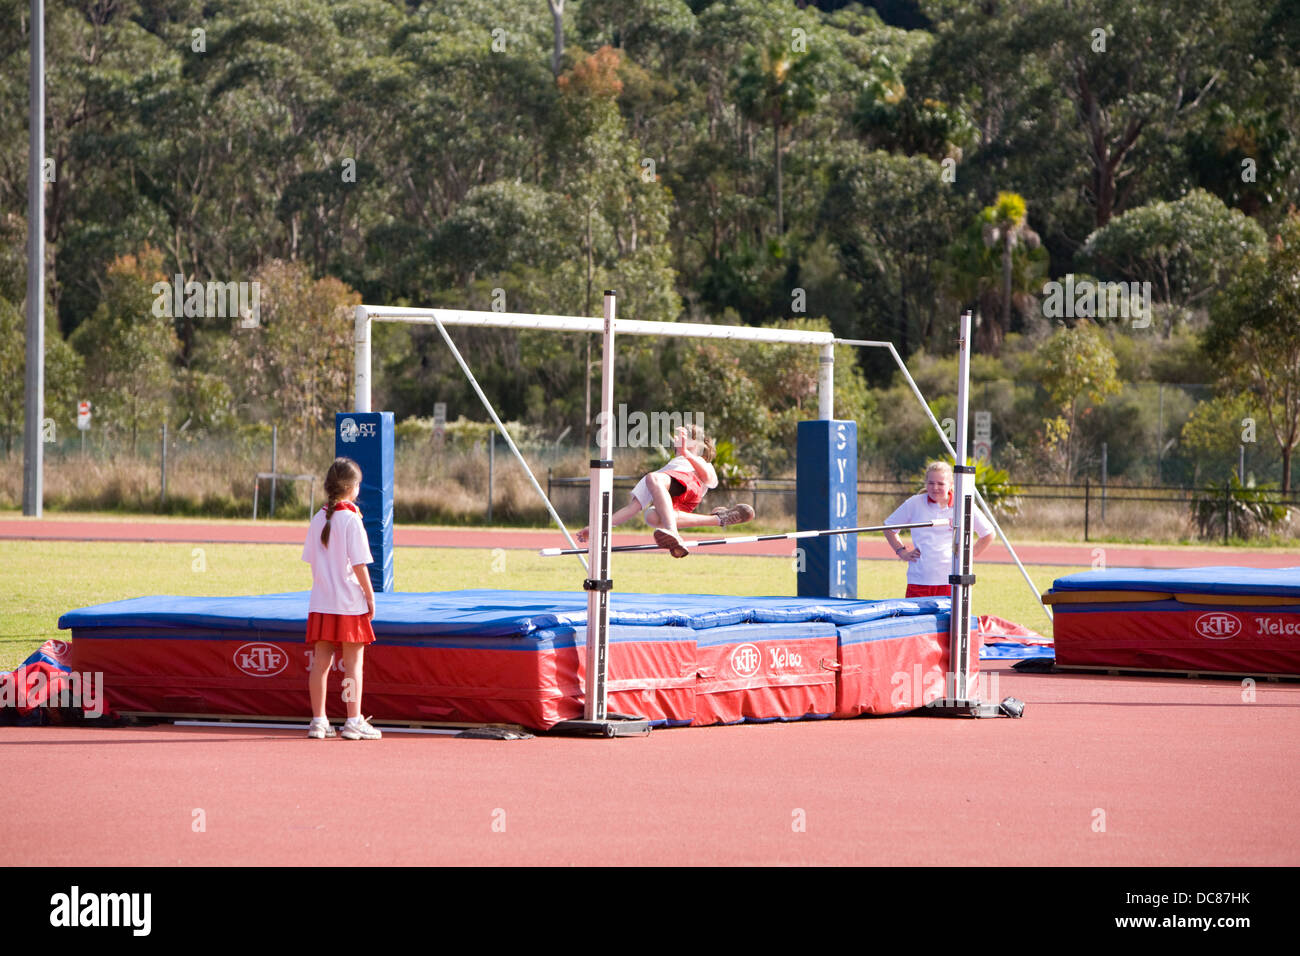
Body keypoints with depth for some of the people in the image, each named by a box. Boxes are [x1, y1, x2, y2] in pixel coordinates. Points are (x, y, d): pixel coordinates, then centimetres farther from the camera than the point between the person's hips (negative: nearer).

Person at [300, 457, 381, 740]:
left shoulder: (318, 519, 5)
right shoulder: (351, 519, -12)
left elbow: (312, 560, 10)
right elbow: (359, 564, -14)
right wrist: (370, 595, -5)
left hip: (321, 601, 5)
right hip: (350, 602, -5)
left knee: (321, 662, 8)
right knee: (353, 663, 1)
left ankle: (318, 720, 10)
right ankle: (354, 722, 1)